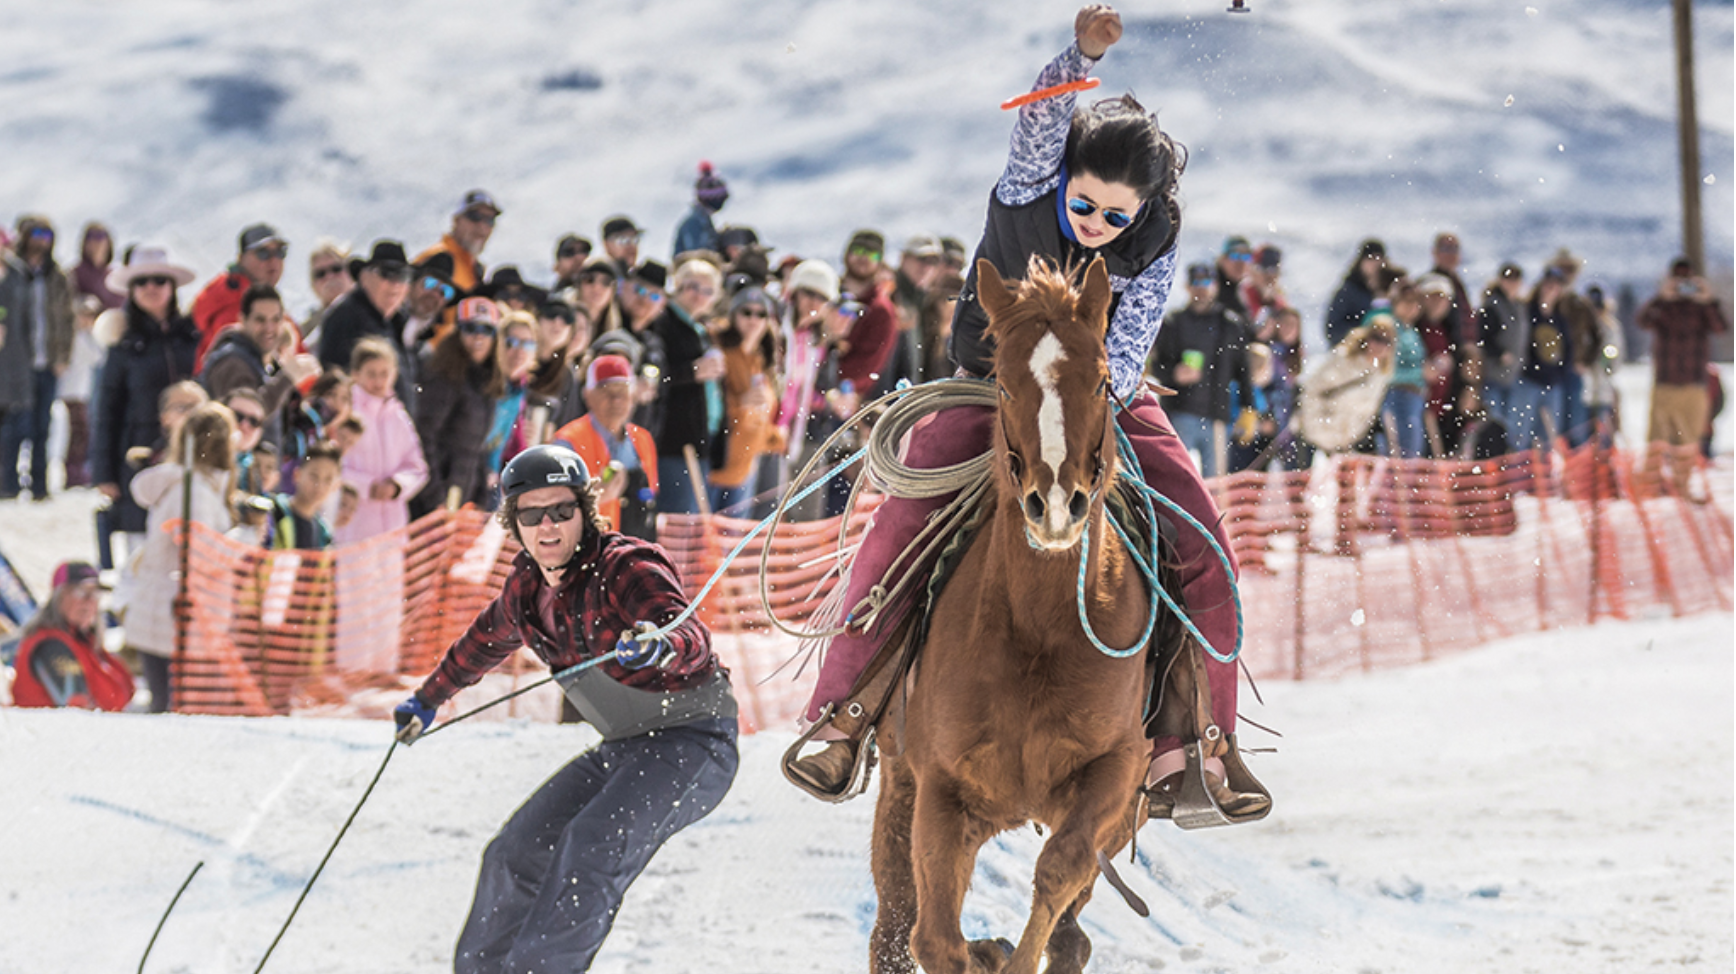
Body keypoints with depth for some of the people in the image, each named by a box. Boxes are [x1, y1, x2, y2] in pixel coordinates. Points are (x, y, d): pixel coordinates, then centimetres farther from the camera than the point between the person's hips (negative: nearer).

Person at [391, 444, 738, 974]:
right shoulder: (526, 588, 2)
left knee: (593, 845, -29)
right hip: (622, 750, 8)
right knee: (517, 853, 4)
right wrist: (427, 699, 39)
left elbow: (693, 638, -37)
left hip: (693, 741, -8)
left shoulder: (627, 569, -21)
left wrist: (661, 645, -61)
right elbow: (487, 639, 25)